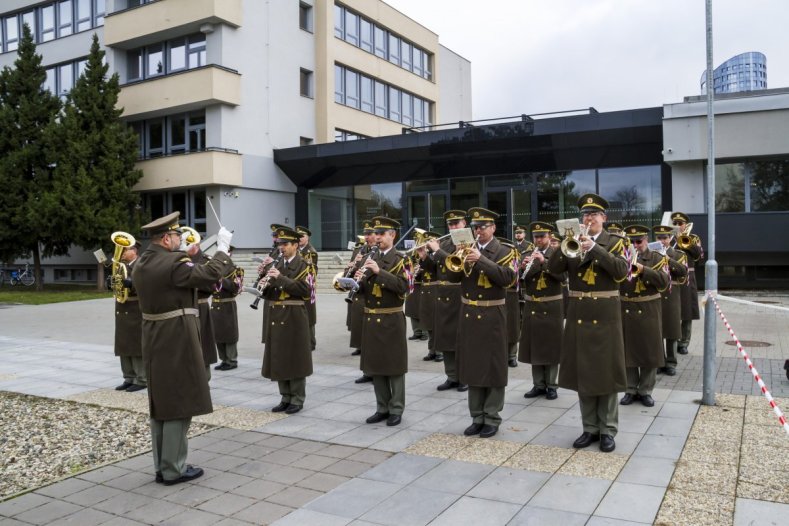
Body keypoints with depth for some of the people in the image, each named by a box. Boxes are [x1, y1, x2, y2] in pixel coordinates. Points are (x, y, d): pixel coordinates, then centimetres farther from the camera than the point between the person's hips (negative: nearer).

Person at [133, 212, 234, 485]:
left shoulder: (141, 264, 8)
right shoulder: (173, 263, -19)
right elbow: (211, 273, -16)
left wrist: (185, 254, 19)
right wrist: (223, 247, -4)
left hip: (154, 340, 9)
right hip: (177, 341, -9)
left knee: (161, 404, 14)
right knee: (179, 404, 0)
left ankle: (161, 466, 22)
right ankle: (173, 469, 7)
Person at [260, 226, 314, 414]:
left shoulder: (304, 266, -4)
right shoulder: (276, 265, 14)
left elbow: (305, 290, -18)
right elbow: (269, 294, 14)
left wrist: (281, 278, -21)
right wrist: (265, 285, -8)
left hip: (295, 319, -6)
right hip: (276, 317, 6)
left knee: (295, 358, 0)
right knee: (279, 358, 9)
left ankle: (297, 399, 10)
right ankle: (285, 397, 21)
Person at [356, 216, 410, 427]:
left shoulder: (400, 260, -5)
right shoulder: (370, 259, 11)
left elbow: (403, 287, -19)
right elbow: (361, 289, 11)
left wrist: (379, 271, -25)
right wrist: (359, 279, -11)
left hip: (391, 320, -5)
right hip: (371, 319, 6)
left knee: (394, 365, 2)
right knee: (375, 364, 10)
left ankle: (396, 409, 12)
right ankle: (382, 408, 21)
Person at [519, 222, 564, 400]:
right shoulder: (528, 255, 7)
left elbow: (562, 276, -17)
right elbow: (521, 280, 2)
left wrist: (544, 261, -27)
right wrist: (523, 267, -19)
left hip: (552, 307, -3)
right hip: (532, 307, 4)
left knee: (551, 347, 2)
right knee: (535, 346, 7)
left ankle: (551, 385, 12)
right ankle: (539, 385, 17)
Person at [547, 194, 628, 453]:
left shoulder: (614, 242, 0)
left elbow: (621, 271, -17)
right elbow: (553, 268, -4)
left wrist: (594, 248, -23)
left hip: (605, 314, -3)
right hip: (578, 314, 3)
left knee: (605, 371, 1)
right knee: (582, 371, 7)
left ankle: (608, 430, 12)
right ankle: (590, 428, 18)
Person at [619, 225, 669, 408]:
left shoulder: (657, 258, 2)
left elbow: (664, 282, -13)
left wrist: (641, 268, -21)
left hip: (648, 313, -1)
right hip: (625, 312, 1)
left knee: (649, 352, 3)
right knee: (627, 352, 4)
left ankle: (646, 391, 16)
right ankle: (631, 390, 16)